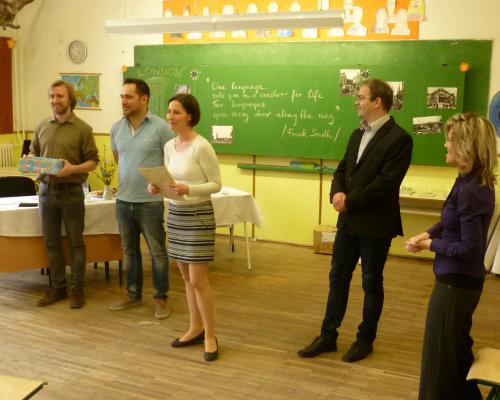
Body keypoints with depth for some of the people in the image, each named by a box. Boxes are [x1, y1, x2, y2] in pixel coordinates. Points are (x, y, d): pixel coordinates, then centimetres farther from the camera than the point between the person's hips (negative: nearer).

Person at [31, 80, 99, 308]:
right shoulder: (42, 126, 8)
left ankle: (77, 288, 14)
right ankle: (57, 287, 21)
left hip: (71, 192, -4)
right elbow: (33, 152, 17)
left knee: (75, 242, 4)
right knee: (51, 242, 9)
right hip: (46, 191, 4)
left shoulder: (82, 129, -4)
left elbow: (92, 161, -5)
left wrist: (73, 169, -22)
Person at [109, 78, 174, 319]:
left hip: (150, 201, -5)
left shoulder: (160, 127, -11)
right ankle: (133, 295, 30)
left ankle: (161, 299, 18)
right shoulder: (116, 128, 5)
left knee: (157, 252, 5)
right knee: (129, 250, 16)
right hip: (123, 201, 5)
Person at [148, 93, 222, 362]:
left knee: (198, 280, -4)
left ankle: (210, 335, 11)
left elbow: (216, 184, -13)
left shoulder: (201, 146, -15)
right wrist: (157, 187, -5)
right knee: (186, 277, 13)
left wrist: (188, 189, -26)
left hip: (198, 215, -7)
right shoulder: (169, 146, 7)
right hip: (175, 214, 7)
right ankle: (195, 329, 26)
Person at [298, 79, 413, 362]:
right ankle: (328, 336, 23)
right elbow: (342, 170, 12)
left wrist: (350, 200, -16)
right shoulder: (357, 135, 12)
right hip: (349, 221, 7)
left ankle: (366, 339, 24)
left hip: (375, 224, -7)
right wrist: (337, 192, -9)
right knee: (338, 278, 12)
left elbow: (386, 182, -20)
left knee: (372, 283, 9)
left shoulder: (399, 138, -14)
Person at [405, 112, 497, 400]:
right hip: (463, 278, 10)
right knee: (457, 346, 26)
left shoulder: (471, 190, -27)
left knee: (441, 351, 8)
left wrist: (431, 245, -12)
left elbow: (470, 248, -24)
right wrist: (427, 234, -2)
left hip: (456, 281, -10)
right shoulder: (476, 182, 3)